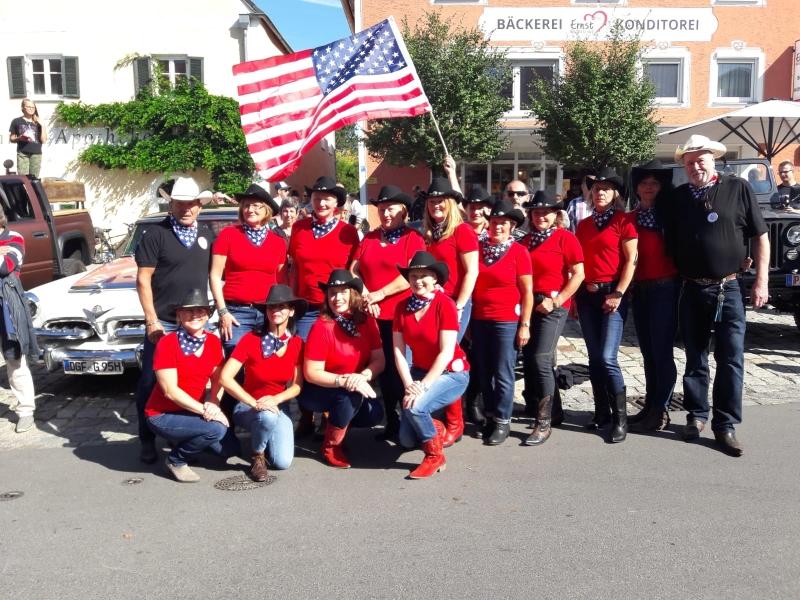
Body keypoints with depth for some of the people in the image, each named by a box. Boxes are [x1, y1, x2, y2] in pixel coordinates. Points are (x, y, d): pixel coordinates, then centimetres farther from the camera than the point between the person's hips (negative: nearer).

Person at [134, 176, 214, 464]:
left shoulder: (208, 235, 10)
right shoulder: (155, 234, -4)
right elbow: (143, 280, -6)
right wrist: (152, 320, -11)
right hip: (163, 323, -4)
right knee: (151, 382, 2)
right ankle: (148, 442, 15)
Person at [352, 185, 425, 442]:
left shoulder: (413, 238, 0)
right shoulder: (369, 238, 15)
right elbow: (354, 271, 9)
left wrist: (379, 294, -13)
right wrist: (366, 298, -6)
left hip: (401, 315, -4)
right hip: (373, 316, 5)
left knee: (400, 369, -1)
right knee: (382, 368, 9)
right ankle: (391, 422, 20)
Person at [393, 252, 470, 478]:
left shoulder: (445, 304, -17)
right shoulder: (402, 307, -2)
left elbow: (446, 352, -21)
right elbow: (398, 350, -4)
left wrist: (423, 386, -25)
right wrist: (409, 384, -16)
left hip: (451, 373, -5)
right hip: (419, 373, 5)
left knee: (414, 406, -32)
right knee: (407, 440, -3)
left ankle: (435, 455, -5)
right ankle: (435, 429, 32)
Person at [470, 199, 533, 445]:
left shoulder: (519, 252, -5)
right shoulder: (478, 248, 6)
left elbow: (527, 291, -5)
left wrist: (525, 324, -9)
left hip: (507, 321, -4)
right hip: (479, 320, 4)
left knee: (503, 374, 0)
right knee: (483, 372, 11)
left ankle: (502, 422, 12)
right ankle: (490, 416, 24)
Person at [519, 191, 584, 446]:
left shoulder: (565, 237, -5)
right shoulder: (527, 239, 12)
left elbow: (578, 274, -10)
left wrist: (556, 301, -14)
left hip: (553, 305, -7)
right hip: (529, 305, 7)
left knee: (540, 360, -13)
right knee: (529, 360, 10)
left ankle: (544, 422, -3)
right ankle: (554, 412, 26)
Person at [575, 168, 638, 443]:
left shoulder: (623, 220, -1)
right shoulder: (583, 225, 14)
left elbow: (631, 260, -7)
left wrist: (618, 294, -13)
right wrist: (574, 296, 10)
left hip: (612, 293, -5)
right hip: (587, 294, 5)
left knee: (608, 358, -13)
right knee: (594, 357, 8)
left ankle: (620, 418, -2)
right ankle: (601, 412, 18)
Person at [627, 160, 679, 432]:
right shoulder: (631, 217, 12)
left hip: (665, 289, -6)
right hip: (639, 290, 6)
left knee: (662, 351, -4)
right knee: (648, 352, 12)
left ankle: (661, 410, 4)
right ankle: (650, 407, 20)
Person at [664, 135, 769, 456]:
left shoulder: (738, 188, -1)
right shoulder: (679, 196, 7)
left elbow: (760, 237, 1)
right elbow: (670, 242, 13)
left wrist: (761, 281, -4)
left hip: (728, 288, -2)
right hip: (691, 290, 3)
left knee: (731, 360, 0)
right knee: (695, 358, 11)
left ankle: (725, 425, 9)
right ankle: (696, 416, 23)